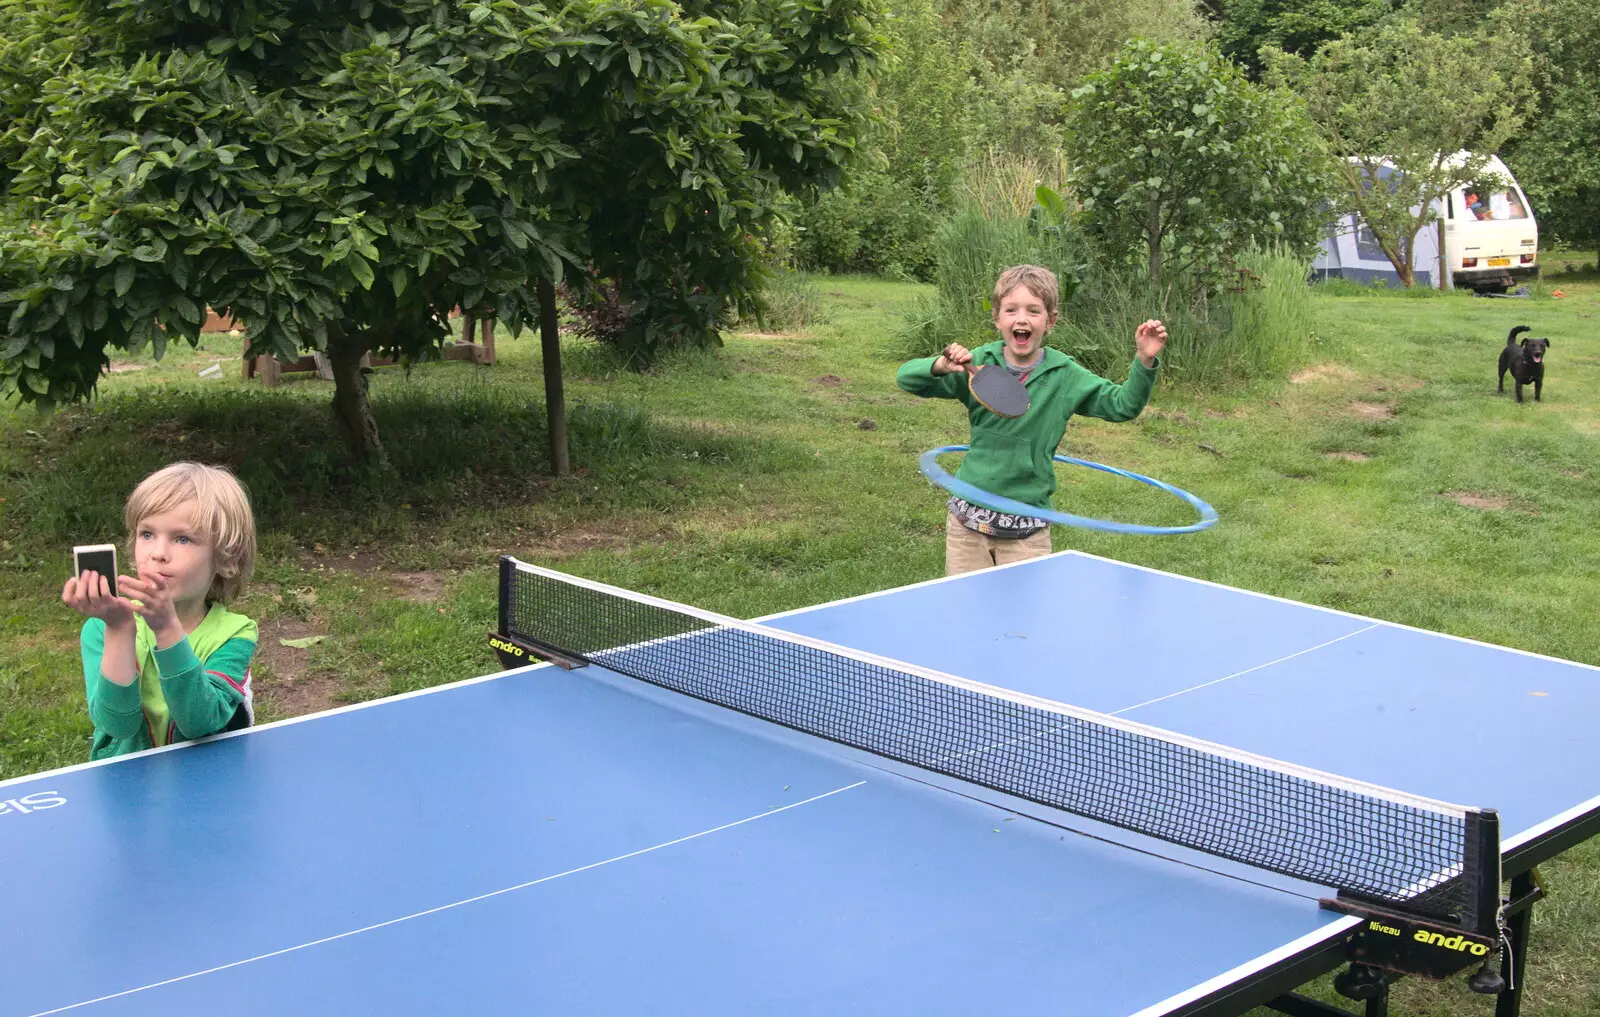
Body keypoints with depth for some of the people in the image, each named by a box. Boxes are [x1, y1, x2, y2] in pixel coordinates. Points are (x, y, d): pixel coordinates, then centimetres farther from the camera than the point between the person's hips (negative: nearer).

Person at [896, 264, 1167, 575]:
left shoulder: (1065, 375, -4)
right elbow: (906, 378, -3)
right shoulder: (978, 363, -2)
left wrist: (1145, 361, -20)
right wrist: (940, 366, -24)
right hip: (967, 520, 1)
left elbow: (1122, 405, -3)